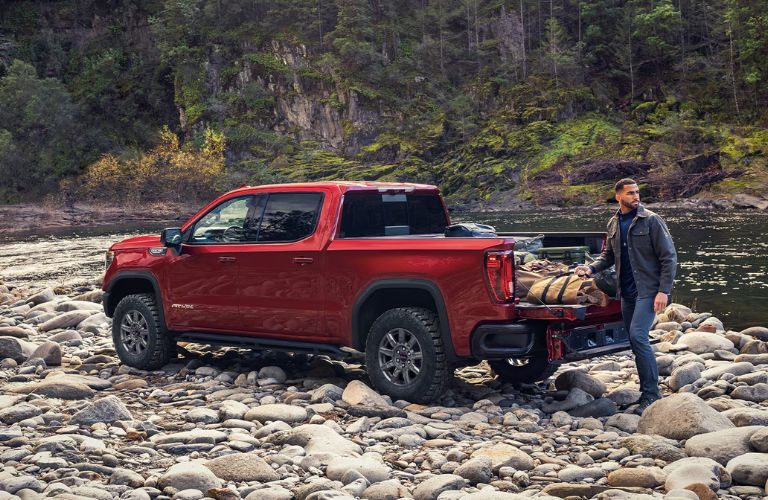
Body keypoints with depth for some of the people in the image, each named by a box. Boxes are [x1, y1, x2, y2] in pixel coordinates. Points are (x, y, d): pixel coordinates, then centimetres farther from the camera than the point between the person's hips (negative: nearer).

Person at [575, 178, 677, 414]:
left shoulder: (651, 220, -8)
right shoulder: (614, 224, 10)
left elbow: (669, 257, -9)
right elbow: (608, 254, 21)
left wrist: (664, 290, -16)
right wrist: (592, 267, 2)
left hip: (648, 290, -7)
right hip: (627, 291, 7)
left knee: (637, 336, -19)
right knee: (635, 340, 9)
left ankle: (651, 394, -11)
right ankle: (648, 392, 20)